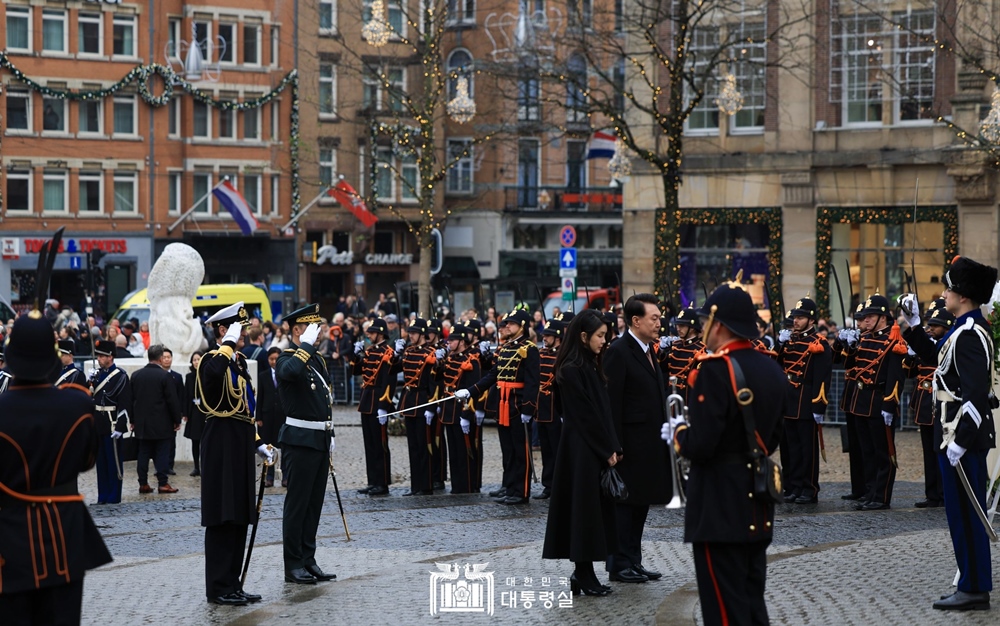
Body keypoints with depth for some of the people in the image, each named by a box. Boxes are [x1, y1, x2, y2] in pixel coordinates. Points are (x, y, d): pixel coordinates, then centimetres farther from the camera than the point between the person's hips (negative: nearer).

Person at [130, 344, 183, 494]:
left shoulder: (136, 375, 4)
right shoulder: (165, 376, -12)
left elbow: (131, 399, 9)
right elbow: (173, 400, -11)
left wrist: (133, 420, 16)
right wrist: (177, 420, -2)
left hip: (142, 423, 5)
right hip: (161, 424, -5)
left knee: (143, 453, 8)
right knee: (162, 453, -1)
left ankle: (143, 484, 8)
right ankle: (162, 483, -1)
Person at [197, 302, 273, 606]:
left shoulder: (239, 362, 18)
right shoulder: (212, 360, -10)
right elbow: (213, 372, -38)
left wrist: (258, 444, 19)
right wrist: (228, 343, -25)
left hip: (242, 445, 9)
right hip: (222, 447, -9)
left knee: (239, 518, 11)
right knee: (222, 518, -5)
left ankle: (233, 584, 17)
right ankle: (218, 588, 1)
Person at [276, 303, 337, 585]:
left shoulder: (316, 359, 16)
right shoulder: (287, 358, -10)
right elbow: (292, 371, -37)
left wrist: (330, 435, 20)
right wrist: (306, 345, -26)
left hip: (320, 440, 8)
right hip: (300, 440, -8)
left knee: (314, 503, 11)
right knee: (297, 503, -3)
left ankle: (308, 560, 17)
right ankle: (293, 565, 2)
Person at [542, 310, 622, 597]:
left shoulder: (591, 366, 13)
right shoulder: (572, 370, -15)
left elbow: (603, 410, 12)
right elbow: (585, 415, -16)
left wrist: (612, 448, 5)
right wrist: (607, 450, -13)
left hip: (598, 450, 9)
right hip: (582, 451, -9)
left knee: (596, 507, 9)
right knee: (585, 507, -3)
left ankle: (583, 573, 14)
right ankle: (583, 574, 3)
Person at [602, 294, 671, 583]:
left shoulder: (648, 350, 14)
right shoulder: (619, 352, -13)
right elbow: (613, 403, -17)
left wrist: (663, 435, 15)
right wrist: (616, 447, -20)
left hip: (650, 445, 9)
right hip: (631, 445, -9)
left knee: (641, 504, 13)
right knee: (625, 504, -1)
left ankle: (634, 562, 20)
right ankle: (620, 565, 6)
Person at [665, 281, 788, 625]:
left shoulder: (715, 369, -19)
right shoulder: (772, 369, 7)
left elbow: (700, 446, -23)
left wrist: (679, 433, -4)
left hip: (720, 506, -8)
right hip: (757, 505, 8)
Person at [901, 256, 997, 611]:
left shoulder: (970, 335, -20)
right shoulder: (966, 329, 12)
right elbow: (931, 354, 28)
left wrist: (959, 439, -26)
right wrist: (913, 323, 18)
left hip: (963, 436, -10)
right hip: (963, 433, 10)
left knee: (964, 512, -4)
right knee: (964, 511, 15)